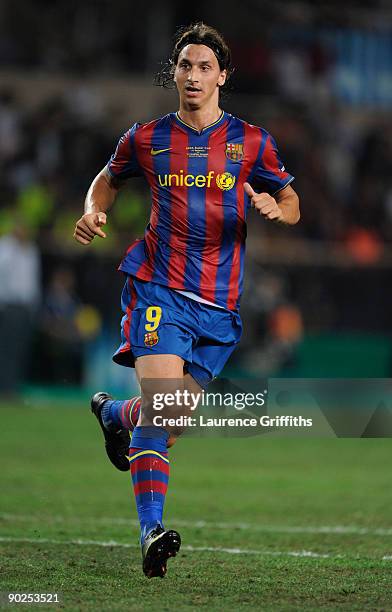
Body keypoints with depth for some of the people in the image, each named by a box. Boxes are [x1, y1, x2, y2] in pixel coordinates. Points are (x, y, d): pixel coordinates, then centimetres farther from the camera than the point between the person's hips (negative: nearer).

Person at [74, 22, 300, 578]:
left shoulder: (252, 142, 6)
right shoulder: (146, 139, 5)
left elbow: (292, 206, 13)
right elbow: (109, 178, 23)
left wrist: (274, 209, -11)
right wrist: (93, 213, 2)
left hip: (221, 301, 2)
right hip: (159, 287, -2)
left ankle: (114, 413, 45)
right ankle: (152, 531, -22)